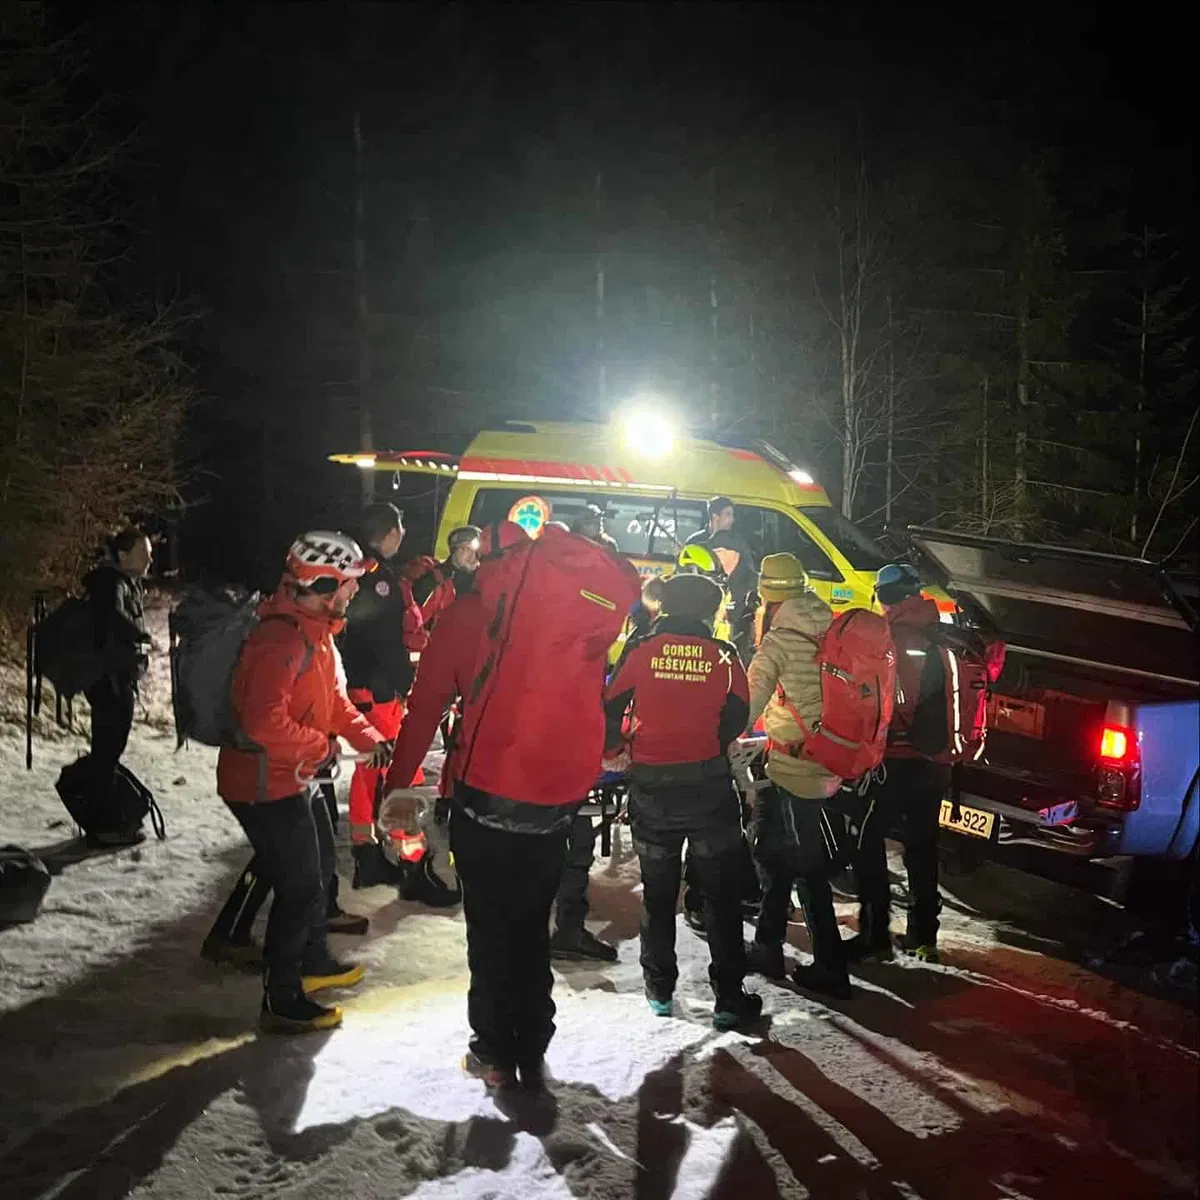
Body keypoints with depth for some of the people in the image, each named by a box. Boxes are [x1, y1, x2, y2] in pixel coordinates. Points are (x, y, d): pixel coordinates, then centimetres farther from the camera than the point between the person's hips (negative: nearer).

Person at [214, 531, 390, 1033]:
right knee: (300, 888, -2)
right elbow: (266, 723, -35)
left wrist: (369, 737, 1)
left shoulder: (315, 629, 6)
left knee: (319, 867, 25)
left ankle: (312, 961, 45)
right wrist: (323, 746, -20)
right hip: (266, 785, -11)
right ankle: (282, 1001, 10)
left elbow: (333, 697, 15)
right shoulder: (280, 641, -28)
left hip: (296, 778, 11)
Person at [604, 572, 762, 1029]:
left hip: (650, 786, 1)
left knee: (657, 892, 15)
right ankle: (728, 996, 4)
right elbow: (737, 717, -4)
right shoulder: (723, 655, -3)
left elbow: (611, 709, -2)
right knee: (721, 893, 6)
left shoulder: (643, 650, -2)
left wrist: (613, 748, 16)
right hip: (708, 782, -1)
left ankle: (659, 988, 20)